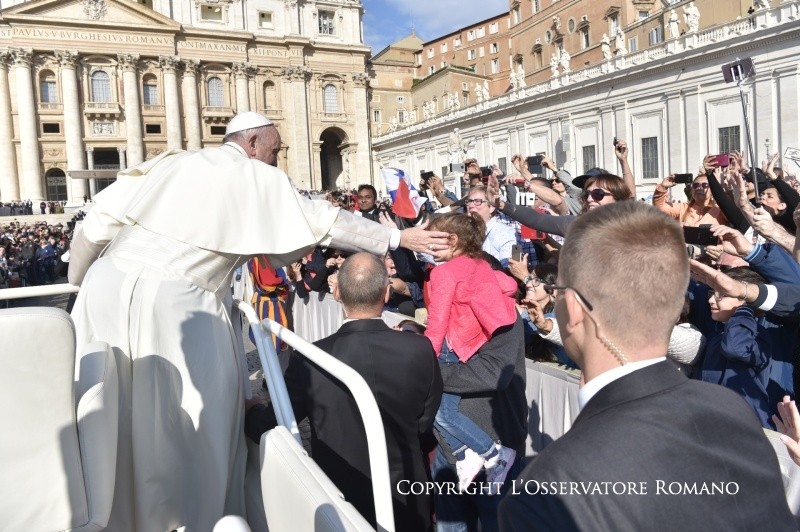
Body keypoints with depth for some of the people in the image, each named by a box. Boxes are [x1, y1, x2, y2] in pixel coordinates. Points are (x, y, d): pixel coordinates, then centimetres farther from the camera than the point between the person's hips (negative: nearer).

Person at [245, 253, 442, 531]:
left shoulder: (309, 361, -22)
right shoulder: (419, 350, -19)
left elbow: (270, 428, -10)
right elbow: (424, 423, -5)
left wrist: (250, 409, 11)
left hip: (339, 506, -1)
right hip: (406, 502, 1)